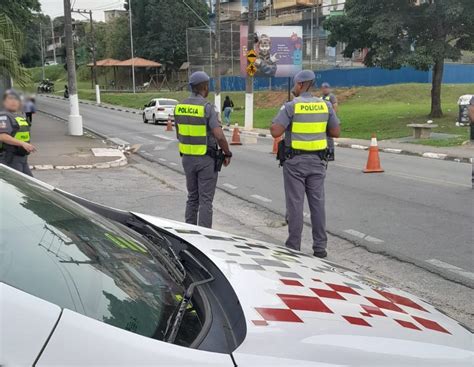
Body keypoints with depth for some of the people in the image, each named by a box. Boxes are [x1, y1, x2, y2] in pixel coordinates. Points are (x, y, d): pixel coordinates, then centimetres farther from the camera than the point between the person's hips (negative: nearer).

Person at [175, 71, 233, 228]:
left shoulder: (179, 107, 4)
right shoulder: (208, 107, -15)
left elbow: (179, 134, 12)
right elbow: (219, 136, -21)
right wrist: (227, 154, -7)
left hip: (187, 157, 6)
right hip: (206, 159, -6)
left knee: (192, 197, 19)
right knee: (205, 200, 1)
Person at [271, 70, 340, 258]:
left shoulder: (291, 106, -10)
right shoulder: (325, 105, 3)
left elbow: (275, 132, -16)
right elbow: (336, 132, 6)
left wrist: (276, 120, 5)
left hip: (295, 161, -4)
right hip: (317, 160, 4)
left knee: (295, 203, 2)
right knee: (317, 203, 8)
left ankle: (294, 246, 8)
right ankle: (320, 247, 14)